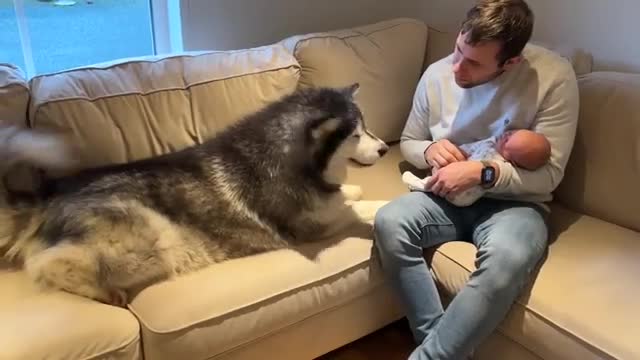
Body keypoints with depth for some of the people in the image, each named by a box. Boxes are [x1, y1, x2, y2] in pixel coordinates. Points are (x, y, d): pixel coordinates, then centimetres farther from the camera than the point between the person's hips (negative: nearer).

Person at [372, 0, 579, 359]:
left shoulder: (554, 76, -14)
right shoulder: (437, 74, -4)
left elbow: (548, 174, -13)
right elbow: (408, 142, 11)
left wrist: (482, 172, -26)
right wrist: (429, 150, -13)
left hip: (515, 202, -3)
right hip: (449, 195, 3)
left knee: (507, 259, -37)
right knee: (389, 222, -27)